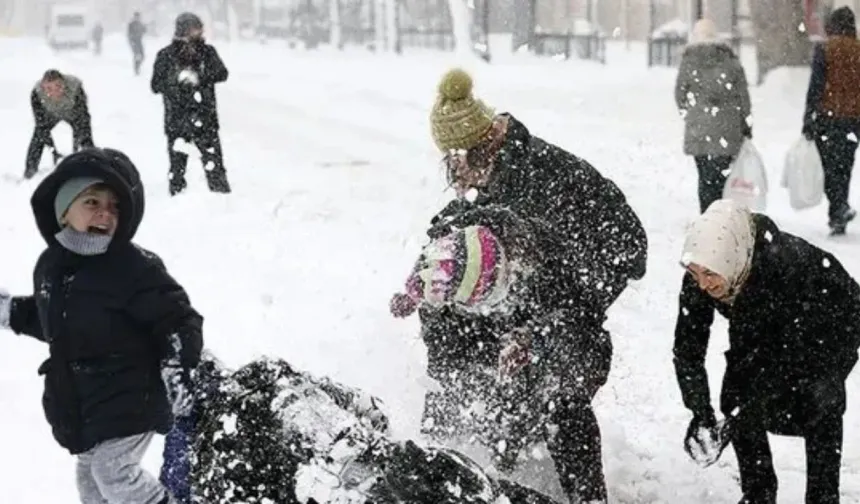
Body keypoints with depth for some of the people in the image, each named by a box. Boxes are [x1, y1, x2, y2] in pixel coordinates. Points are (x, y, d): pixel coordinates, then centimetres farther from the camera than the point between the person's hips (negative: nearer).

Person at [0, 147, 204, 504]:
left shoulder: (135, 267, -18)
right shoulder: (51, 264, 3)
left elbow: (178, 319, -15)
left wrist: (178, 368, -24)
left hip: (130, 398, -8)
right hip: (79, 401, 8)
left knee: (113, 470, -14)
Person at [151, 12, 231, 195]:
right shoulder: (166, 55, 1)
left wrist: (199, 77, -18)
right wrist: (176, 79, -16)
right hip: (176, 117, -1)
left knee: (212, 154, 3)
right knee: (177, 158, 1)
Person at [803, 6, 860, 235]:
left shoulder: (824, 50, -5)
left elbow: (815, 86, -9)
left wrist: (808, 120, -6)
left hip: (828, 116, -4)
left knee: (830, 167, -1)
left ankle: (840, 206, -23)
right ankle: (837, 219, 12)